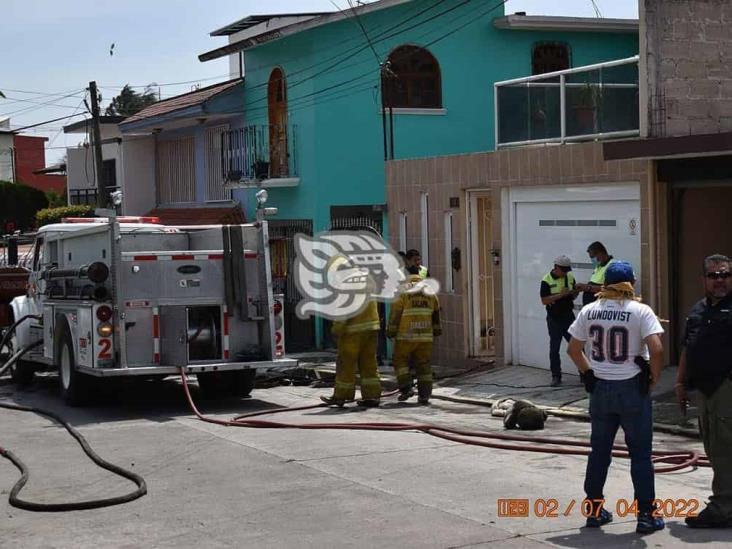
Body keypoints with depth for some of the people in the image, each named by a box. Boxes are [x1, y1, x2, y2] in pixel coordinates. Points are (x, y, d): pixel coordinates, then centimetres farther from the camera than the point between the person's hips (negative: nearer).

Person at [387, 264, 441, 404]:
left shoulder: (402, 291, -5)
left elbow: (395, 314, -7)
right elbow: (436, 313, 17)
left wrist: (390, 331, 0)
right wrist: (436, 330, 27)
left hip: (406, 336, -4)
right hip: (425, 336, 4)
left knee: (400, 361, 11)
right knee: (424, 365, 8)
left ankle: (406, 388, -2)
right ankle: (424, 395, 5)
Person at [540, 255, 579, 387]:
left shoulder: (570, 277, 3)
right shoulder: (547, 280, -10)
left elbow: (573, 296, 14)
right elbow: (544, 300, -16)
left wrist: (575, 291, -10)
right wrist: (560, 294, -24)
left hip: (568, 316, 3)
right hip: (554, 319, -3)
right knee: (554, 349, 4)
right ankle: (556, 376, 11)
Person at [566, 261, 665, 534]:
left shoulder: (589, 311, 1)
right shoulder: (640, 311, -11)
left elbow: (573, 348, 8)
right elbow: (656, 349, -20)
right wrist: (654, 377, -6)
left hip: (600, 389, 4)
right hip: (633, 389, -4)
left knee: (599, 451, 15)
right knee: (640, 453, 5)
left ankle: (594, 509, 22)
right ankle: (646, 514, 8)